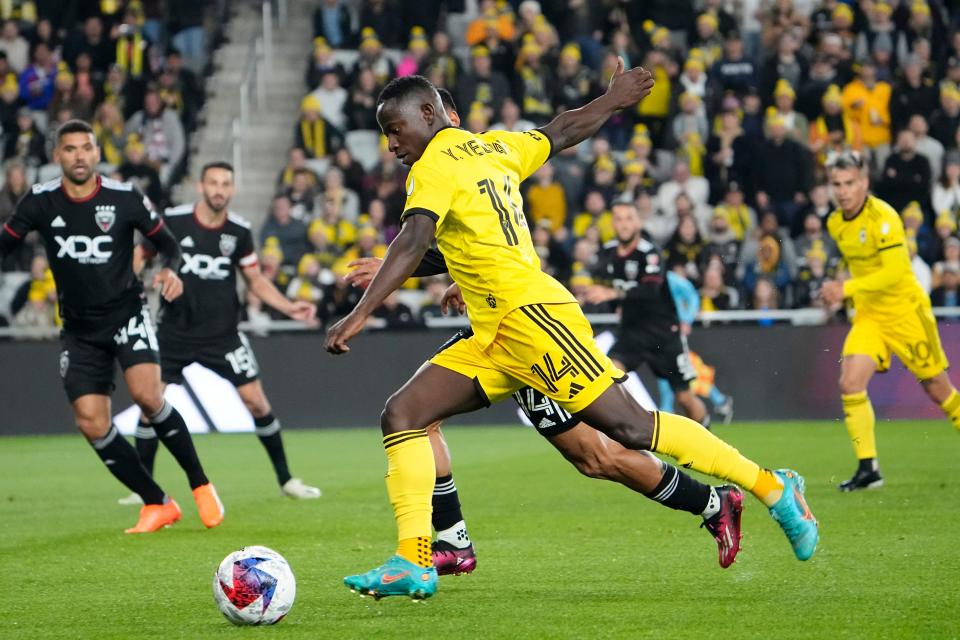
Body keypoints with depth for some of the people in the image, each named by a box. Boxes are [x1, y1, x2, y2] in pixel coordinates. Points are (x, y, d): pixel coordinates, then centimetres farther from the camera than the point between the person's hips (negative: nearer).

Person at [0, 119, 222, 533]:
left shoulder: (125, 198, -7)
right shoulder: (40, 202, -3)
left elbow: (167, 244, 2)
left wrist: (171, 271, -18)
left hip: (126, 313, -3)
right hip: (79, 328, 3)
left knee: (146, 395, -25)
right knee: (91, 423, -8)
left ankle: (200, 485, -8)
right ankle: (157, 505, 6)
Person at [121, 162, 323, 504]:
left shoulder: (239, 231, -2)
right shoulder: (171, 221, -9)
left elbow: (256, 280, 9)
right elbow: (139, 256, 4)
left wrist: (289, 307, -4)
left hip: (222, 333, 1)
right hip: (175, 331, -1)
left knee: (255, 401, -4)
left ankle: (286, 479, 10)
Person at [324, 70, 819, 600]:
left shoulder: (435, 166, -6)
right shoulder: (493, 147, 19)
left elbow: (413, 242, -21)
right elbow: (560, 133, 32)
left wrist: (360, 314, -29)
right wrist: (614, 100, 51)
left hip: (532, 315, -10)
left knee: (630, 428, -10)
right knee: (401, 415, -1)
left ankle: (774, 488, -1)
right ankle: (413, 561, -8)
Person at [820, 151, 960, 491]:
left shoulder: (882, 218, -19)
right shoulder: (835, 223, 4)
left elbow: (895, 272, -27)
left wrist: (848, 289, -29)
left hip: (905, 310, -6)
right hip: (867, 315, 6)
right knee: (850, 384, -14)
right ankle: (868, 468, -9)